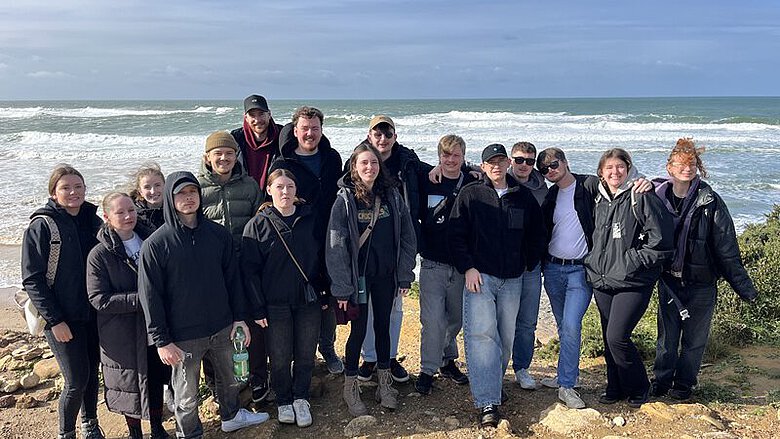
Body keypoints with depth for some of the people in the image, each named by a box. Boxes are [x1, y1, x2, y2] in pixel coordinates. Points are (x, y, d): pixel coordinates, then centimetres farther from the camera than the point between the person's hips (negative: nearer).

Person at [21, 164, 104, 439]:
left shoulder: (93, 221, 4)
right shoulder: (42, 226, -10)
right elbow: (32, 280, -11)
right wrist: (54, 320, -15)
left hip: (94, 313, 5)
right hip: (63, 317, -5)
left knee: (92, 372, 15)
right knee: (76, 379, -4)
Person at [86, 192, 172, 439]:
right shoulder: (99, 255, -13)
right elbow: (99, 299, -18)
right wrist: (141, 299, -23)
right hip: (123, 334, -4)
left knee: (156, 379, 16)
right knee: (130, 383, 10)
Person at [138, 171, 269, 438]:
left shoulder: (218, 234, 0)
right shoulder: (155, 245, -12)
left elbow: (232, 278, 6)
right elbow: (150, 297, -10)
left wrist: (240, 317, 4)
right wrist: (162, 341, -11)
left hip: (222, 328, 4)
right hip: (183, 336, -4)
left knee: (230, 378, 23)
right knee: (187, 396, 10)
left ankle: (231, 416, 48)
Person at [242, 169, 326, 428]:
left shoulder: (310, 219, 2)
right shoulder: (258, 225, -6)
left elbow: (321, 257, 8)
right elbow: (250, 269, -6)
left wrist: (324, 291, 5)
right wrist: (258, 308, -9)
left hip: (308, 300, 2)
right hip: (276, 304, -2)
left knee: (306, 355, 10)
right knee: (280, 358, 9)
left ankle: (301, 399, 29)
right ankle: (283, 401, 29)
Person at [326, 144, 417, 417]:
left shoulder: (392, 196, 1)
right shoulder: (345, 200, -9)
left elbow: (407, 237, 4)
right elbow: (336, 246, -11)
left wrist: (404, 275, 1)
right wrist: (342, 287, -14)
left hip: (386, 275, 3)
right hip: (358, 276, -3)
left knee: (383, 325, 13)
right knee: (358, 330, 3)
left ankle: (384, 382, 29)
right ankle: (350, 387, 20)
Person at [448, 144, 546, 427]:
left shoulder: (524, 197, 9)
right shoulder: (470, 195, 1)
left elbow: (536, 234, 18)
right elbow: (456, 234, -2)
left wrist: (528, 264, 12)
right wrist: (467, 268, -10)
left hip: (512, 279, 4)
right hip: (479, 275, -3)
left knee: (506, 336, 10)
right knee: (481, 334, -13)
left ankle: (494, 384, 31)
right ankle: (487, 404, -13)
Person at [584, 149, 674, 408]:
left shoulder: (642, 198, -9)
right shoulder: (600, 201, 13)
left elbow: (659, 240, -12)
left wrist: (632, 263, -13)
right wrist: (593, 262, 15)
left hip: (632, 282, -7)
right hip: (602, 281, 7)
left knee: (617, 337, -11)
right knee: (608, 339, 11)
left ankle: (638, 389, 11)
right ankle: (615, 389, 27)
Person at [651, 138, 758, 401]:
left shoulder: (710, 202, -9)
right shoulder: (658, 196, -4)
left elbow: (727, 248, -8)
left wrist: (743, 285, -7)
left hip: (701, 282, -1)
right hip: (669, 280, 1)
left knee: (694, 338, 11)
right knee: (667, 335, 9)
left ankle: (684, 384, 27)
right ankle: (661, 380, 25)